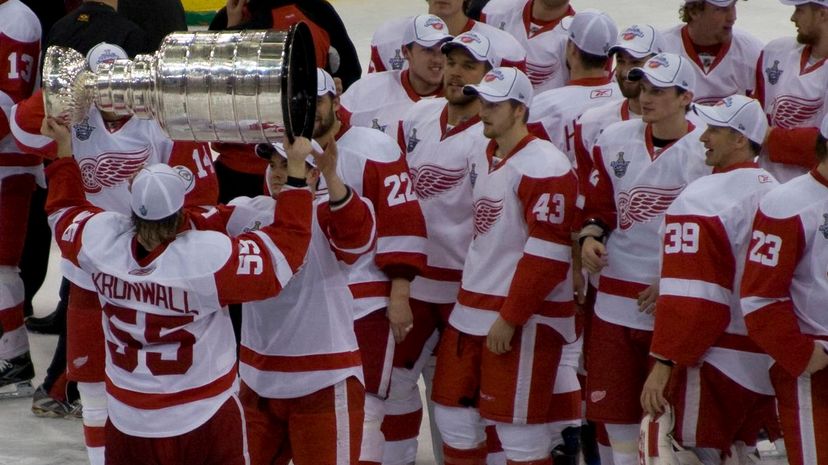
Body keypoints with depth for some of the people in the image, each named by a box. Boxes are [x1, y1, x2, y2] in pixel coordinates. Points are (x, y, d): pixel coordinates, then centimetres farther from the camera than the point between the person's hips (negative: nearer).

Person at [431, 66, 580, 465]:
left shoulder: (544, 167, -16)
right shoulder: (489, 159, 14)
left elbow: (548, 255, -21)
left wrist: (510, 319, -20)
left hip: (525, 318, -9)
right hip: (472, 311, 9)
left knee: (519, 429, -4)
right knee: (453, 413, 13)